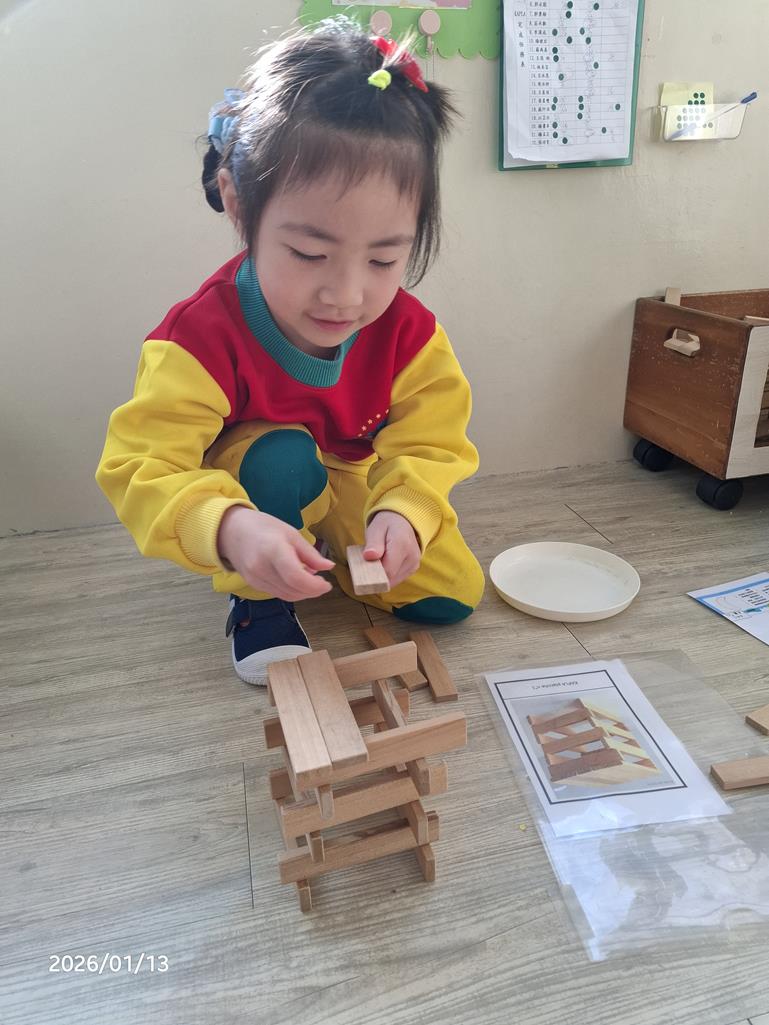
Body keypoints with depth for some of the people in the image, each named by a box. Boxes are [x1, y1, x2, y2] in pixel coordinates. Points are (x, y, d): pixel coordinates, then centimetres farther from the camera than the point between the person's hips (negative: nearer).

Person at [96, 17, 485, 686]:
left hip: (358, 492, 4)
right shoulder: (205, 334, -31)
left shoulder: (409, 332, -22)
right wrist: (230, 528, -56)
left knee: (452, 595, -5)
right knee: (282, 454, -37)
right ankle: (257, 599, -10)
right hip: (256, 490, -3)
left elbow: (430, 447, -18)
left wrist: (401, 514, -42)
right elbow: (141, 466, -34)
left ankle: (327, 553, 21)